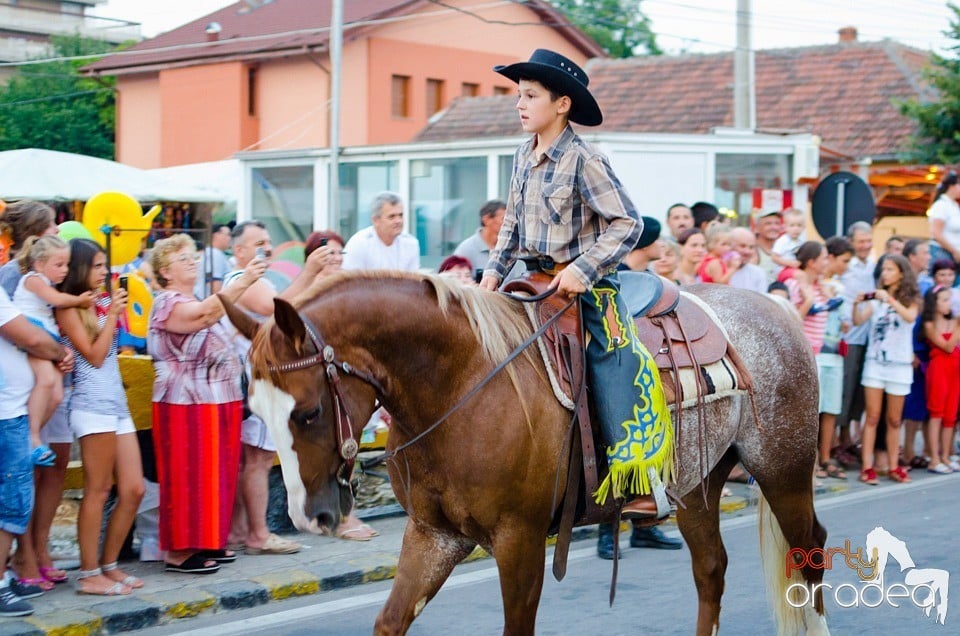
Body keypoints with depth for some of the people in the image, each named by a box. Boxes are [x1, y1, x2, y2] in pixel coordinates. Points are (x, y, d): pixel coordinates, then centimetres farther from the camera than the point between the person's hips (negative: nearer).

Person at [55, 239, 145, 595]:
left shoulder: (100, 304, 18)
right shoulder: (68, 308, -3)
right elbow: (94, 355, -9)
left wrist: (115, 309, 10)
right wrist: (112, 314, -7)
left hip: (118, 405, 8)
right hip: (93, 406, -8)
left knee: (133, 490, 5)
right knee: (98, 491, -6)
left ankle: (109, 566, 15)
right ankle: (89, 575, -1)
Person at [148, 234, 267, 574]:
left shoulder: (196, 301, 19)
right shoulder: (167, 304, -11)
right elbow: (206, 313, -31)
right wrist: (243, 282, -37)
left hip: (218, 403, 9)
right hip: (186, 406, -9)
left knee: (216, 475, 12)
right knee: (187, 477, -5)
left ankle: (207, 542, 21)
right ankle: (179, 551, 0)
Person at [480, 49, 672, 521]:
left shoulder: (583, 161, -15)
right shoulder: (523, 157, 8)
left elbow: (627, 224, -17)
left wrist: (581, 271, -23)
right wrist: (494, 273, 8)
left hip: (585, 287, -8)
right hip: (537, 282, 8)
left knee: (614, 374, -13)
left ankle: (641, 488, -12)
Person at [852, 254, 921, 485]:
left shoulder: (911, 299, 1)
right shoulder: (876, 299, 7)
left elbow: (910, 317, -20)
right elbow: (858, 321, -4)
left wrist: (889, 299, -28)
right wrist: (857, 304, -22)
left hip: (899, 365, -1)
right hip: (875, 362, 1)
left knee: (894, 420, 7)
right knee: (872, 417, -3)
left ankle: (894, 466, 13)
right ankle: (867, 467, -5)